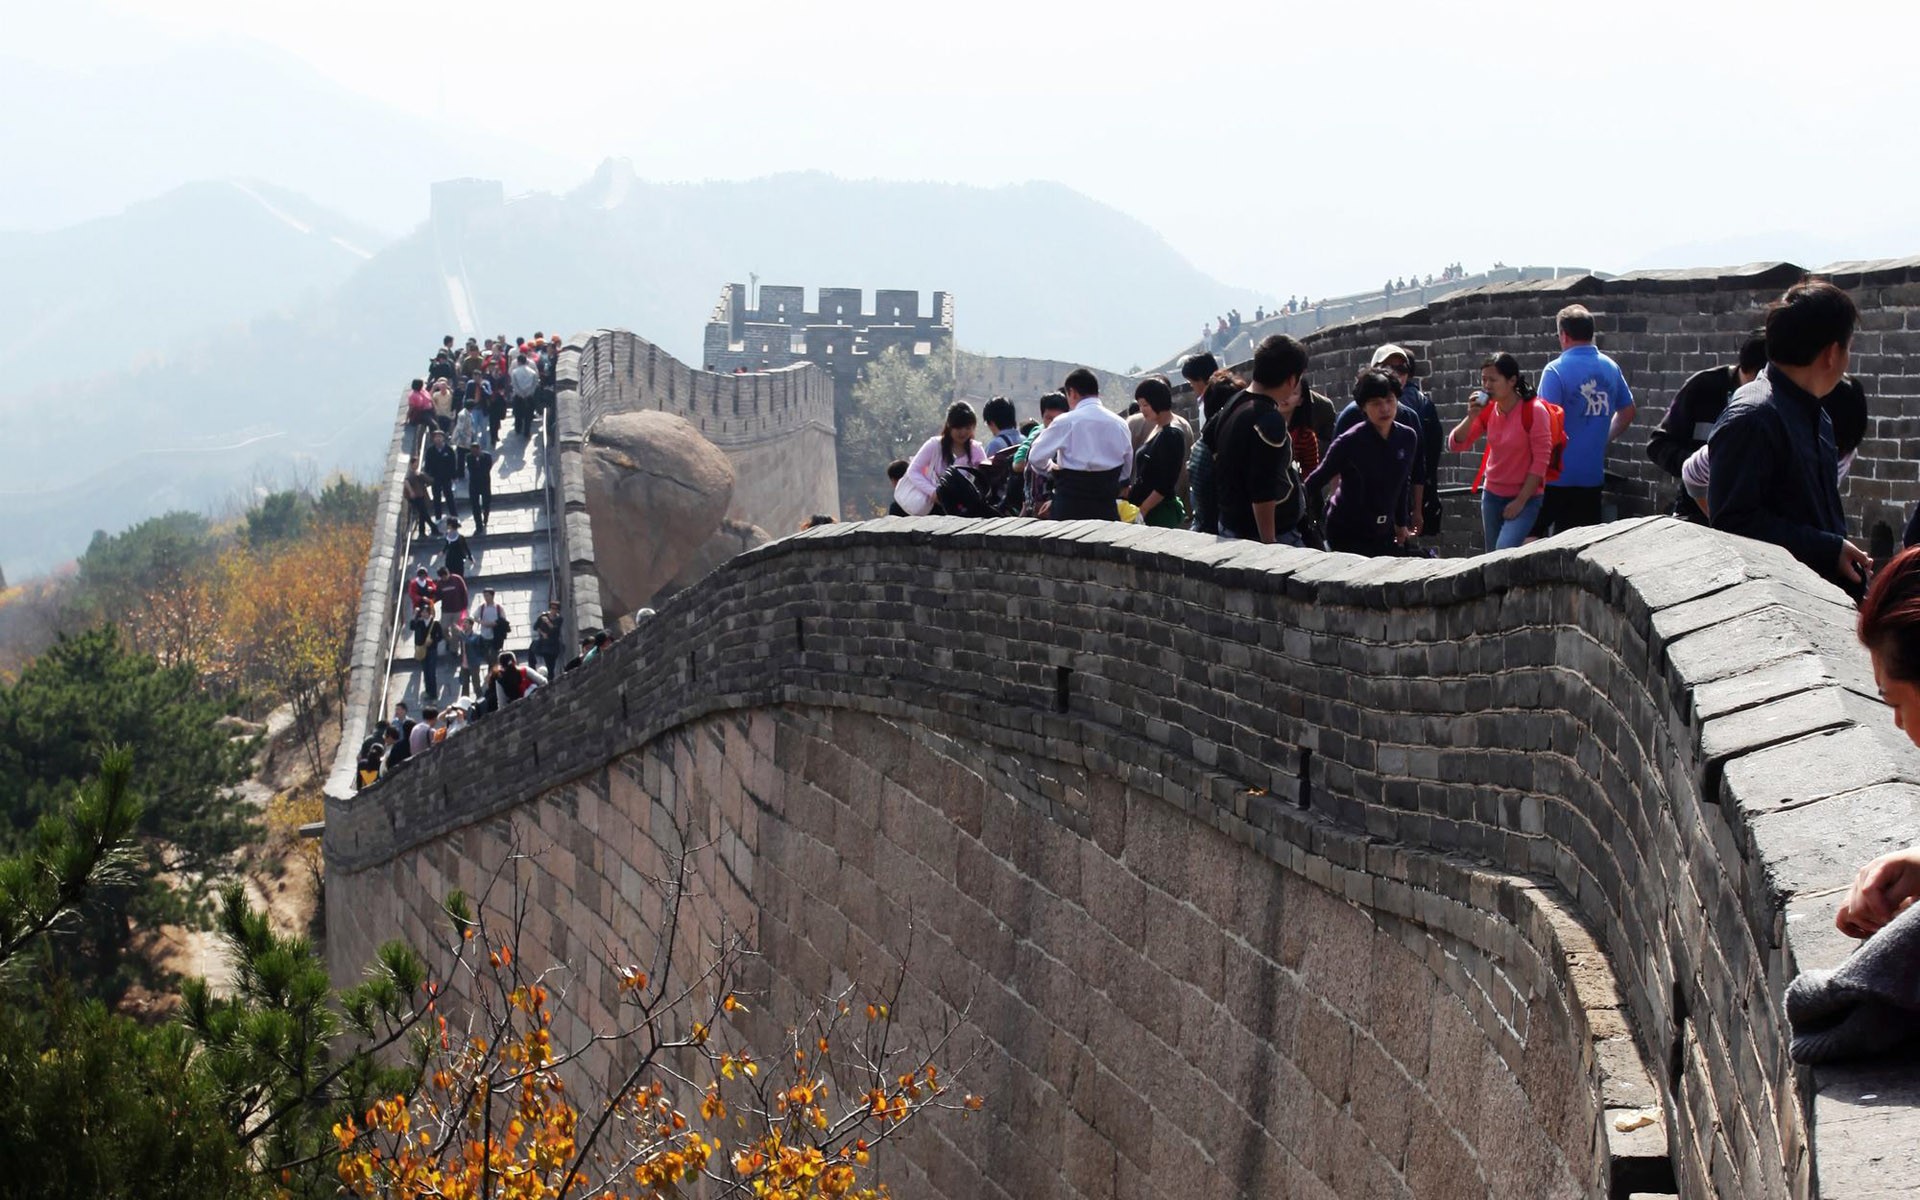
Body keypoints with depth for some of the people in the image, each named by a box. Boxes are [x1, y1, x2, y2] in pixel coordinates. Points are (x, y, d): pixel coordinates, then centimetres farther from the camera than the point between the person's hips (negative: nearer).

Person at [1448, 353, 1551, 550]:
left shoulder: (1534, 411, -16)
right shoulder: (1487, 410, 1)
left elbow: (1541, 461, -16)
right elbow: (1456, 444, 1)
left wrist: (1520, 501, -16)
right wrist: (1471, 416, -16)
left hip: (1525, 498, -6)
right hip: (1493, 495, 6)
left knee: (1504, 551, -25)